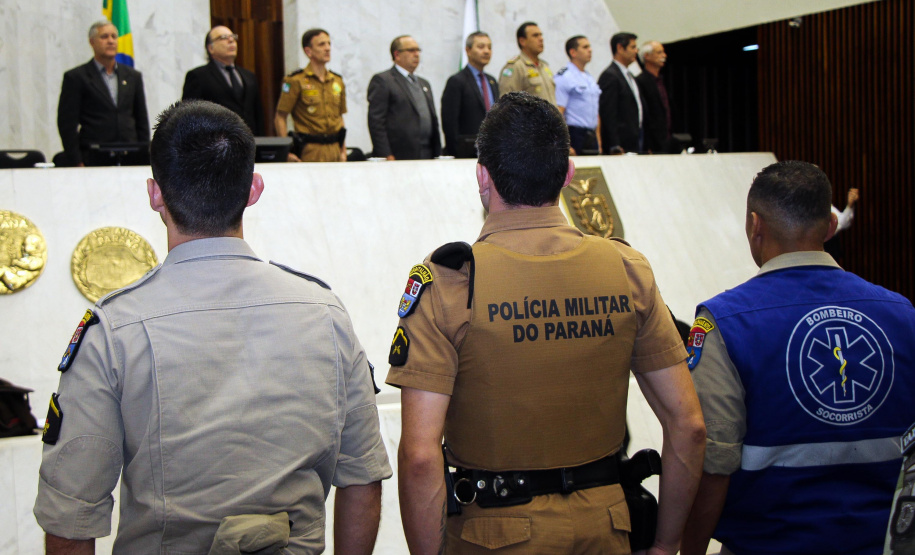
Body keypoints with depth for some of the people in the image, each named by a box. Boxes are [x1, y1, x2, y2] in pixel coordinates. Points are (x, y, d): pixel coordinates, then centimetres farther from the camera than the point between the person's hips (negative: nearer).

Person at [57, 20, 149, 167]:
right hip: (93, 159, -3)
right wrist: (77, 163, -8)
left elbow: (142, 122, 18)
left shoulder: (133, 76, 16)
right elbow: (67, 123, 0)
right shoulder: (75, 77, 4)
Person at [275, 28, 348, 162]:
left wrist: (343, 151, 13)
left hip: (334, 148, 5)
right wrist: (287, 153, -11)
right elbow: (280, 118, -5)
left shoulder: (337, 81, 15)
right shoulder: (296, 81, -3)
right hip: (309, 150, -5)